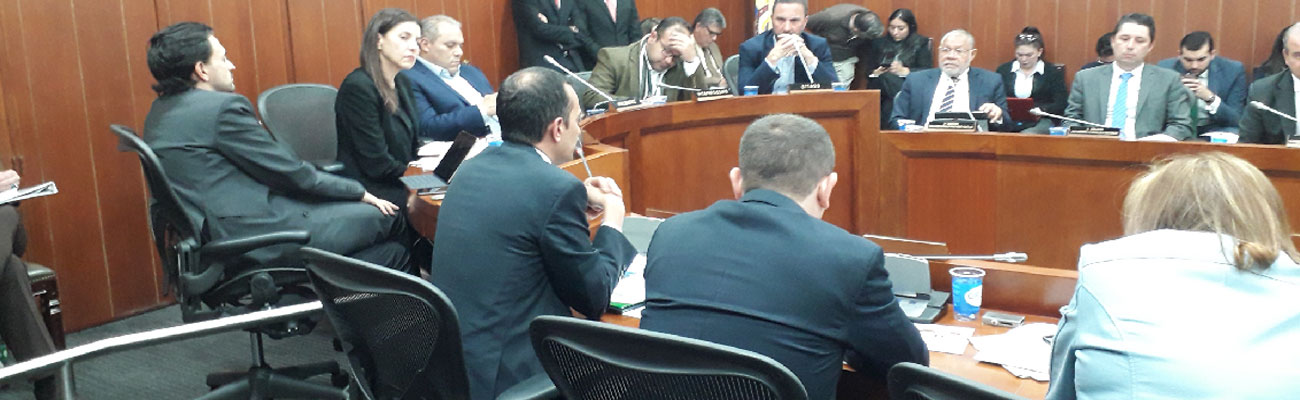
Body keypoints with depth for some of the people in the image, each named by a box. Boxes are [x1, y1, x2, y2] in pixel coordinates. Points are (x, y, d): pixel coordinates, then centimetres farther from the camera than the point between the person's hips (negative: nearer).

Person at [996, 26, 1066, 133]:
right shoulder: (1003, 70, 16)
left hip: (1039, 122, -2)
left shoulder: (1053, 72, 10)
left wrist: (1040, 110, -16)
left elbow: (1060, 105, 3)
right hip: (1008, 122, 2)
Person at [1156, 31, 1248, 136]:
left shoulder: (1233, 70, -7)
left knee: (1232, 134, -32)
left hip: (1214, 131, 1)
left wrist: (1210, 98, -27)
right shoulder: (1165, 68, -7)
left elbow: (1236, 119, -10)